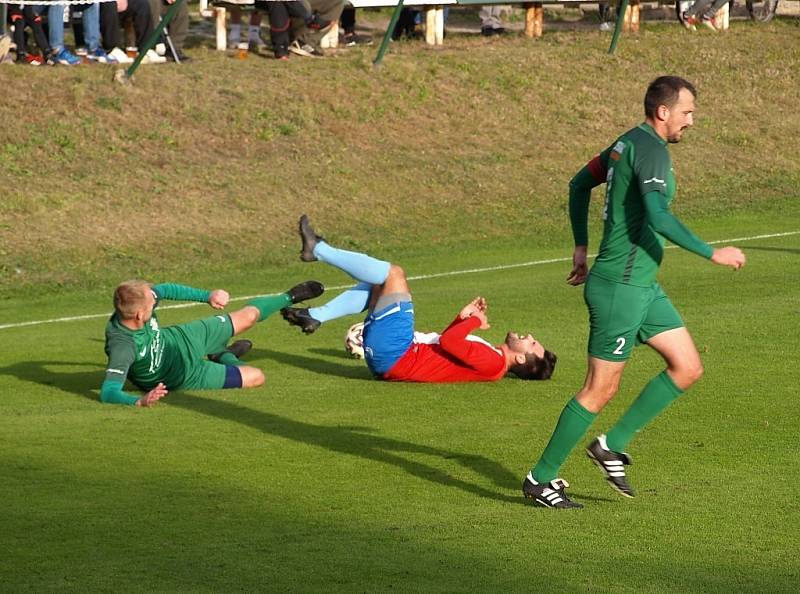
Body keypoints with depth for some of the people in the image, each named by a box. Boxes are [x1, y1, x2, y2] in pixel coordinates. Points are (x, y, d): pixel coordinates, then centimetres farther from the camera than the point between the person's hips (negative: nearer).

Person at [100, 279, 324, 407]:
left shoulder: (137, 304, -26)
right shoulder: (123, 346, -47)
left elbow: (165, 290, -3)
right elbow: (108, 392, -51)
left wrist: (207, 296, -1)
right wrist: (140, 401, -68)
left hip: (182, 338, 5)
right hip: (185, 375, -5)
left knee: (249, 315, 14)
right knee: (256, 377, 2)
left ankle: (289, 298, 46)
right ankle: (225, 359, 34)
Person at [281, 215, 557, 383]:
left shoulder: (493, 363, -15)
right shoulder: (491, 358, 14)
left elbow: (447, 343, -23)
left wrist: (473, 321, -7)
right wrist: (464, 317, 12)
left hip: (393, 355, -9)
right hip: (394, 356, 9)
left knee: (393, 273, -8)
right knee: (376, 284, 22)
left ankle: (318, 250, 4)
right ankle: (315, 317, 10)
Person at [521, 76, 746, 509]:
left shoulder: (629, 143, 13)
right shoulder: (651, 149, -17)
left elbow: (579, 184, 24)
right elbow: (658, 217, -28)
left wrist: (581, 246, 25)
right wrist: (712, 253, -23)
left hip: (642, 286, 10)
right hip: (621, 286, -10)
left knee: (687, 368, 9)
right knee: (600, 390, -3)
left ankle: (613, 445, 14)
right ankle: (540, 480, 6)